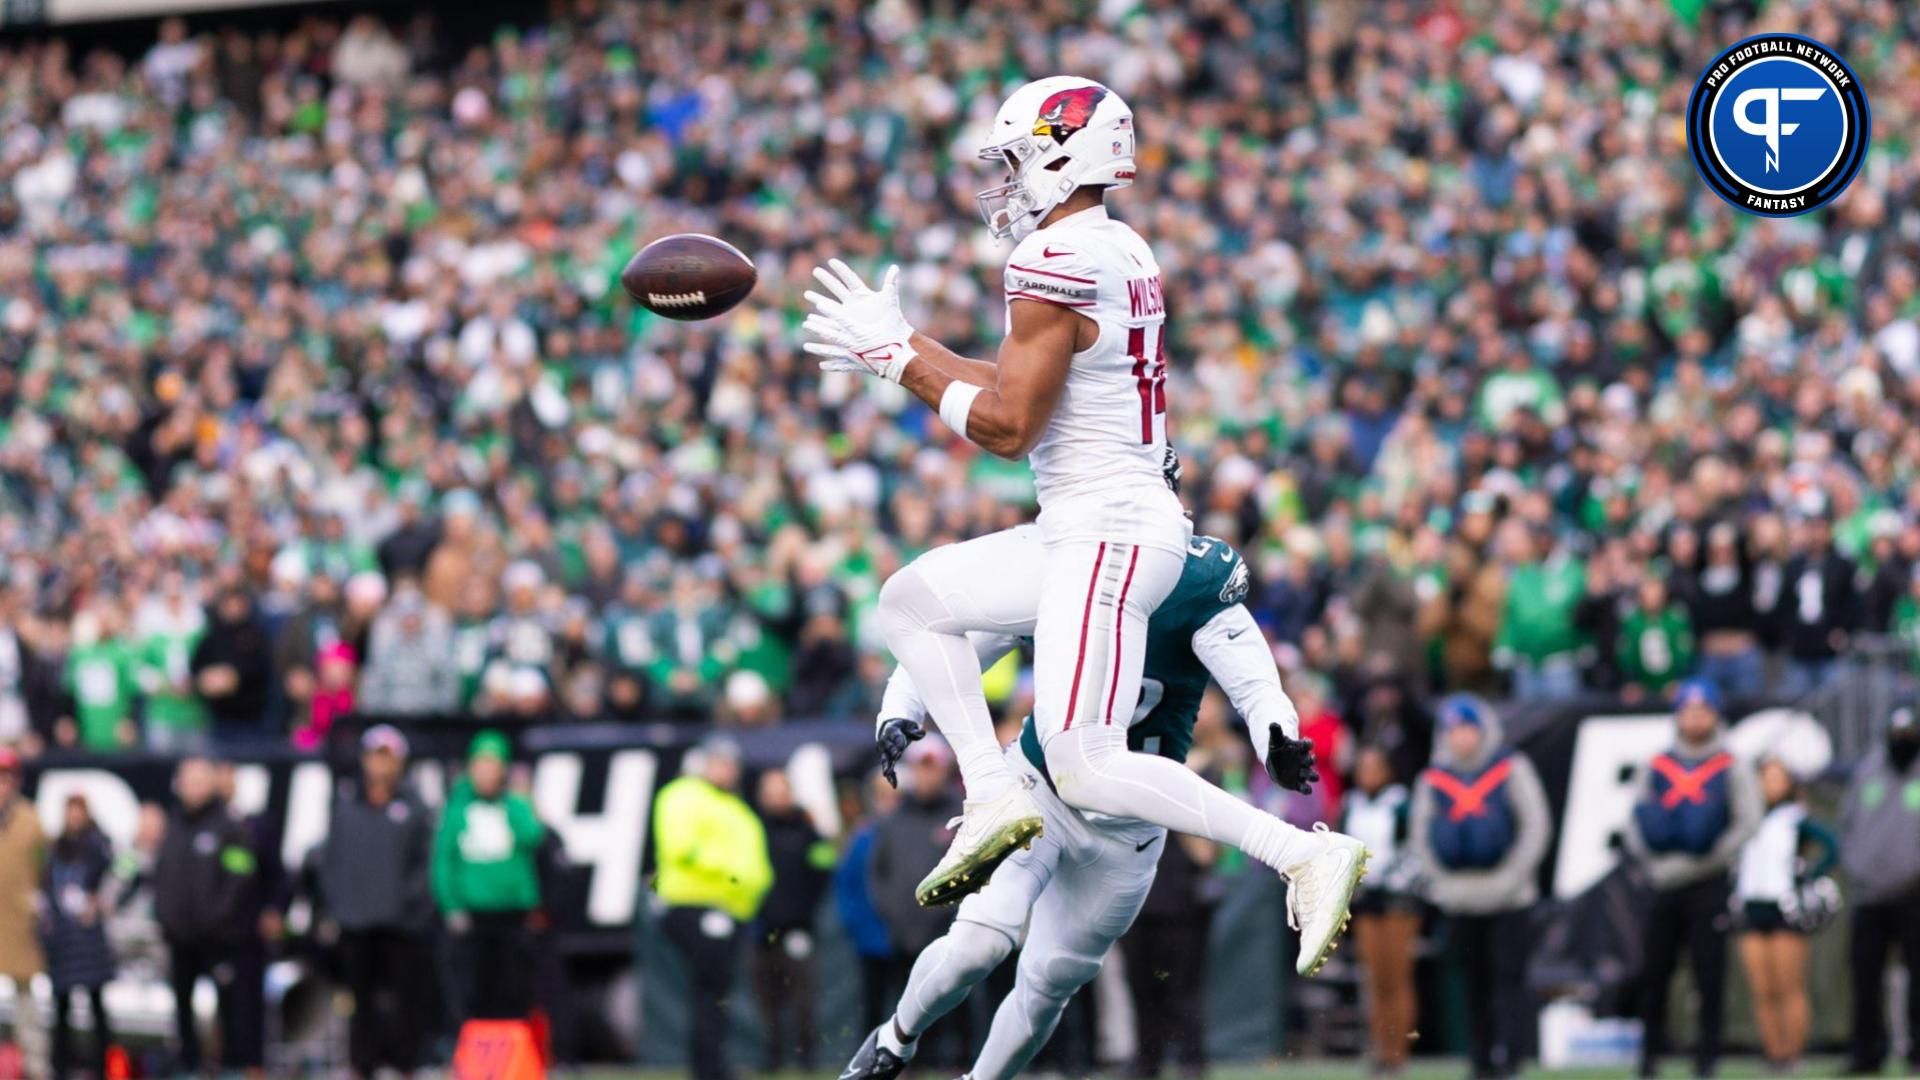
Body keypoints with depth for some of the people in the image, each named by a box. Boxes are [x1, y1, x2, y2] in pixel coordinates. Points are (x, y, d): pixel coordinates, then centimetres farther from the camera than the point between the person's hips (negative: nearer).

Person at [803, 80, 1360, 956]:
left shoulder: (1056, 264, -18)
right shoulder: (1120, 254, 12)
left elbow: (1009, 425, -18)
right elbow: (1033, 391, 20)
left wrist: (897, 357, -8)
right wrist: (900, 346, 19)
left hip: (1108, 537, -10)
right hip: (1098, 529, 10)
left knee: (1087, 771, -12)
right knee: (911, 602, 19)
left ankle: (1305, 855, -14)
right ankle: (993, 797, 11)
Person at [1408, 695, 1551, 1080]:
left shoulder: (1511, 769, 1)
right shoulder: (1433, 779, 8)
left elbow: (1536, 824, -1)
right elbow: (1419, 835, 10)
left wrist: (1511, 877, -8)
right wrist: (1444, 880, -1)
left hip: (1508, 899, -3)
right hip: (1460, 900, 3)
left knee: (1508, 977, -8)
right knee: (1475, 983, 6)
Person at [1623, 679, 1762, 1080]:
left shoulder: (1732, 768, 2)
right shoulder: (1657, 767, 10)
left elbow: (1746, 824, -4)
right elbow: (1637, 821, 12)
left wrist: (1703, 860, -11)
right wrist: (1652, 860, -4)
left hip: (1710, 883, -3)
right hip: (1664, 884, 3)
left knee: (1709, 970, -3)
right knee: (1654, 971, 3)